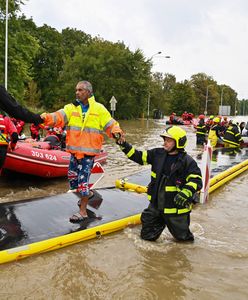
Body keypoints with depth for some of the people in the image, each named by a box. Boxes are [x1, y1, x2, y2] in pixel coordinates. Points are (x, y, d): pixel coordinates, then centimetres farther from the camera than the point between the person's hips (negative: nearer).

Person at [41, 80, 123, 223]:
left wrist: (116, 131, -21)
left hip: (89, 152, -4)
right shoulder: (71, 108, 5)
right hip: (74, 151, 5)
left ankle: (83, 212, 9)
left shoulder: (99, 109, -1)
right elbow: (59, 117, -11)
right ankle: (86, 195, 44)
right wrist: (46, 118, -30)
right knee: (73, 179, 15)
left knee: (83, 181, -5)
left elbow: (110, 124, 0)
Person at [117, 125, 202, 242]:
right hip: (156, 204, 4)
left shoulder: (187, 161, -15)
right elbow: (138, 156, 2)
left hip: (176, 207, -4)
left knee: (182, 236, 12)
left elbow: (196, 180, -20)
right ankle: (160, 223, 39)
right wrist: (124, 145, -8)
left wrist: (186, 193, -37)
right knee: (147, 235, 12)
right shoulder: (158, 154, -1)